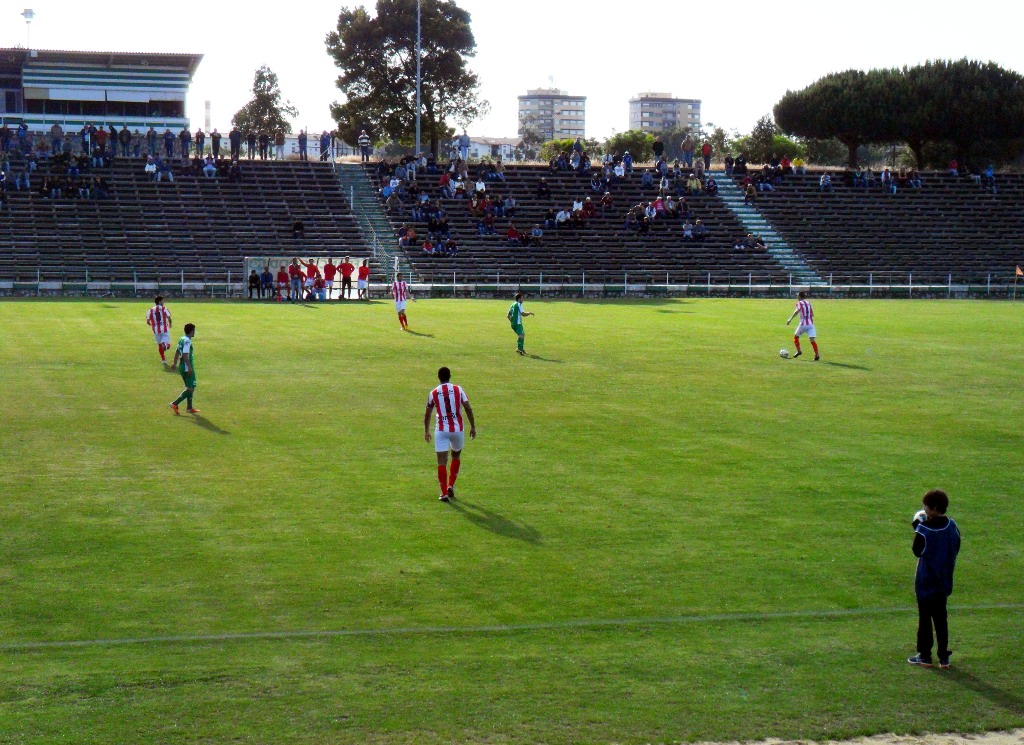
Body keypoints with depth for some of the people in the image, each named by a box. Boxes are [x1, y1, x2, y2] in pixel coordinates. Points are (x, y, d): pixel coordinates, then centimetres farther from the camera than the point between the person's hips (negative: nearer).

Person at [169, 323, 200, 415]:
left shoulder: (182, 339, 10)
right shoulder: (187, 341, -18)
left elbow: (177, 352, 17)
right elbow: (185, 355, -25)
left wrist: (175, 363, 25)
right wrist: (189, 367, -26)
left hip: (182, 367, 10)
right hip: (187, 368, -10)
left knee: (189, 387, 18)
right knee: (191, 389, -6)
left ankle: (190, 408, 22)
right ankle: (175, 403, -13)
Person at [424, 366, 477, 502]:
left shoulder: (433, 393, 1)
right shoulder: (458, 390, -1)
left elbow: (427, 414, 10)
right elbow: (468, 409, -5)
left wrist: (426, 431, 22)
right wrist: (473, 427, 4)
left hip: (441, 430, -1)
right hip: (458, 429, 1)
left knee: (442, 461, 0)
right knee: (456, 456, 24)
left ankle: (444, 493, -7)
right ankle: (451, 486, 17)